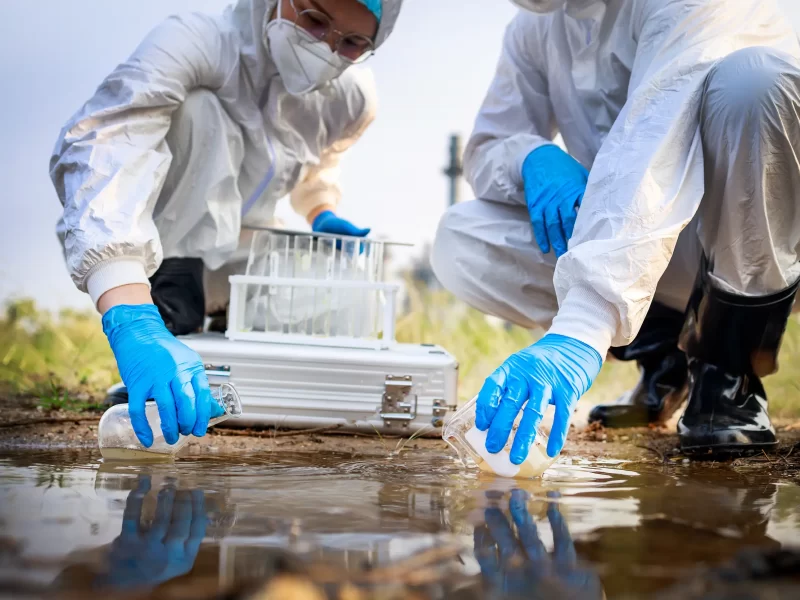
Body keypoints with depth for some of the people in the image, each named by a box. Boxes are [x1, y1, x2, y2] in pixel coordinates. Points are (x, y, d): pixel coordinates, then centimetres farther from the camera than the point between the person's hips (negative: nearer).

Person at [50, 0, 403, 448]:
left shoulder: (353, 98, -12)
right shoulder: (199, 42, -32)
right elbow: (98, 150, -49)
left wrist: (322, 212, -10)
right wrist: (132, 321, -64)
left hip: (235, 251, 6)